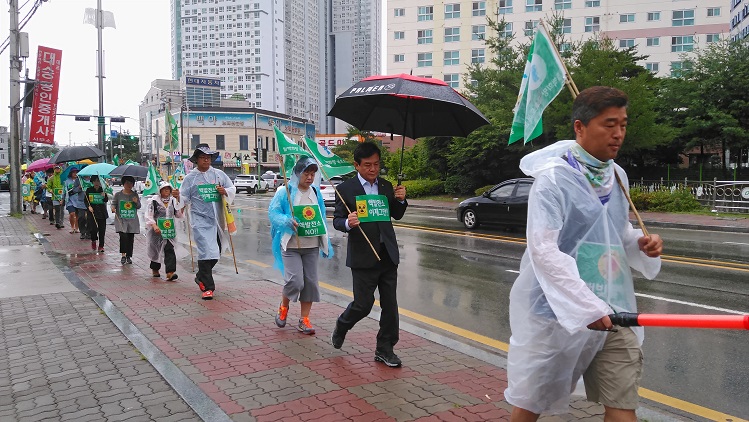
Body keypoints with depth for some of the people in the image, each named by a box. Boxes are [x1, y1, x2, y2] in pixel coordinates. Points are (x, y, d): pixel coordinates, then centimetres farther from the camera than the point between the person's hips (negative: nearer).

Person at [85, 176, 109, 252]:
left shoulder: (103, 190, 3)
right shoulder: (89, 190, 2)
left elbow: (106, 200, -4)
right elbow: (86, 200, 8)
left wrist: (104, 196, -25)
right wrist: (89, 206, -9)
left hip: (102, 212, 1)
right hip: (92, 212, -1)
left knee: (102, 230, 0)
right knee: (93, 228, -10)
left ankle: (101, 246, 9)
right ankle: (93, 241, 22)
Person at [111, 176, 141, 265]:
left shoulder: (135, 194, 8)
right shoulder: (118, 194, 4)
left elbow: (139, 207, 11)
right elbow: (113, 203, 7)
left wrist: (136, 202, -10)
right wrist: (113, 207, -15)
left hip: (132, 220, 2)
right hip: (121, 219, -2)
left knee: (131, 238, 5)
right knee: (123, 236, -17)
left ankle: (129, 256, 15)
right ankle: (123, 255, -8)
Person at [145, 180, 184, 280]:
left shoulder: (173, 201, 9)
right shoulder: (153, 201, -4)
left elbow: (179, 215, 11)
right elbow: (148, 216, -8)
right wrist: (154, 226, -24)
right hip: (157, 229, -2)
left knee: (169, 250, -12)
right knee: (156, 250, 11)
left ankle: (170, 272, -20)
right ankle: (155, 270, 34)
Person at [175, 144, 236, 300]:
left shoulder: (219, 174, 8)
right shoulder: (190, 178, 3)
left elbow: (233, 189, 13)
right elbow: (185, 198, 4)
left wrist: (225, 191, -8)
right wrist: (178, 196, -17)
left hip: (217, 219, 4)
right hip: (200, 219, -4)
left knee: (216, 252, 14)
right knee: (206, 251, -13)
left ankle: (201, 277, 38)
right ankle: (207, 287, -4)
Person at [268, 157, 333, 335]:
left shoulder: (316, 191, 11)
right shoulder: (285, 191, -5)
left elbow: (321, 217, 17)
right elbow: (273, 212, -7)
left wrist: (326, 243, 15)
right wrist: (287, 221, -27)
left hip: (312, 246, 5)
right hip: (291, 245, -5)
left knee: (310, 282, 4)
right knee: (295, 280, -14)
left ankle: (304, 319, 18)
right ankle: (283, 307, 18)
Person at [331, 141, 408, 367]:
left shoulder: (386, 186, 9)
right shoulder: (345, 189, -5)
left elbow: (396, 215, 19)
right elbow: (337, 221, -3)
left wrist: (400, 199, -1)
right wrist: (347, 223, -25)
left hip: (387, 254, 5)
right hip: (363, 256, -4)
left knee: (390, 304, 7)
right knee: (363, 304, 1)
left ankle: (385, 349, 21)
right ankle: (342, 326, 33)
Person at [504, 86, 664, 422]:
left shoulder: (617, 176, 9)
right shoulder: (554, 177, -14)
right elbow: (543, 250, -21)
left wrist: (642, 244, -1)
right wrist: (586, 307, -24)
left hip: (612, 311, 6)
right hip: (560, 310, -6)